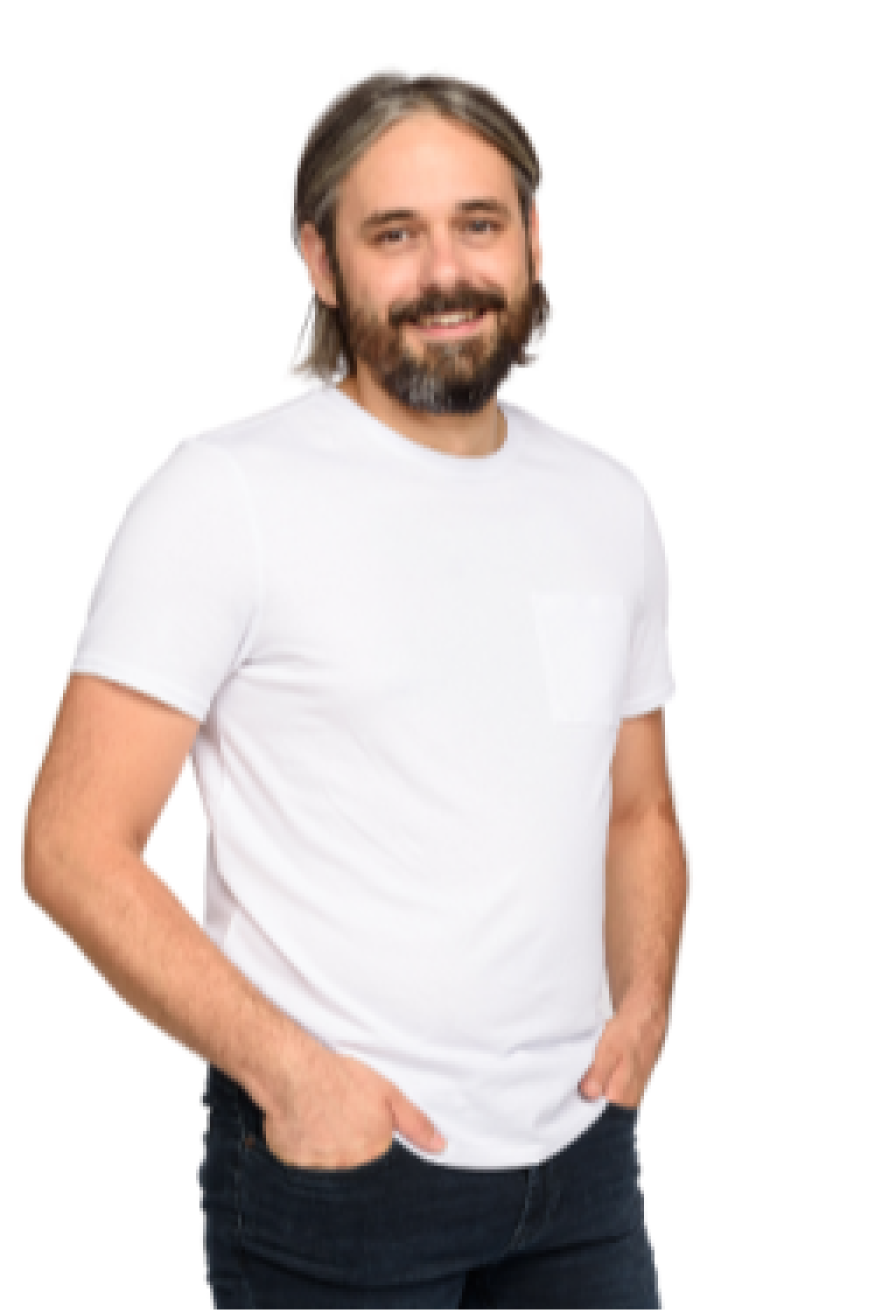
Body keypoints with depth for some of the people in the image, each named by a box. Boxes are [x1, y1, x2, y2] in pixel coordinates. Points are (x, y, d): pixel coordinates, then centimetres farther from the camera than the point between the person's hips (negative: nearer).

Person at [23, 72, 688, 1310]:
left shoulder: (606, 504, 8)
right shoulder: (225, 496, -9)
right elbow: (73, 848, -11)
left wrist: (644, 1005, 1)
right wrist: (285, 1067, -17)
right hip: (333, 1160, -5)